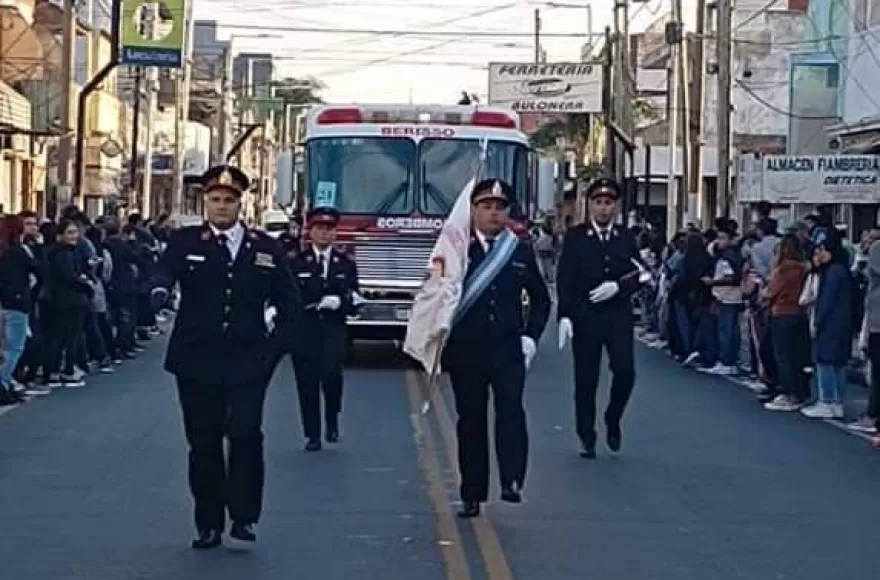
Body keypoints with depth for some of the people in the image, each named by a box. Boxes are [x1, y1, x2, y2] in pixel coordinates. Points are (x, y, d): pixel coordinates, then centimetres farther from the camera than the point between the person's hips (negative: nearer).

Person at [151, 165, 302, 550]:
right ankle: (209, 525, 14)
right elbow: (164, 270, -17)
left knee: (245, 432, -14)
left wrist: (274, 347, 0)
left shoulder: (265, 247, 7)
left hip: (247, 362, 0)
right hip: (196, 361, 0)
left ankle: (244, 517, 0)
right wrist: (160, 289, -40)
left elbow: (289, 303, 12)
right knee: (203, 443, 4)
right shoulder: (185, 242, 4)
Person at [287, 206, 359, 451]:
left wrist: (339, 302, -16)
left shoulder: (346, 264, 10)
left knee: (331, 373, -20)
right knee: (307, 383, 0)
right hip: (303, 331, 0)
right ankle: (312, 435, 10)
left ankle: (332, 421, 3)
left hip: (333, 331, 0)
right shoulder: (296, 263, 6)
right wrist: (321, 302, -15)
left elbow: (352, 304, 4)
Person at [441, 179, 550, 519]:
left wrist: (530, 336, 3)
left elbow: (540, 299, 16)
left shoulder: (522, 252, 8)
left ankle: (512, 482, -20)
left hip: (508, 350, 0)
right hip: (466, 351, 0)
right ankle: (472, 495, 10)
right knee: (471, 420, 4)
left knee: (511, 411, -17)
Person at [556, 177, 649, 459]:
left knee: (625, 372, -10)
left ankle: (613, 419, 17)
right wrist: (565, 316, -15)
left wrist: (618, 286, -12)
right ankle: (587, 437, 16)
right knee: (586, 380, 3)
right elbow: (565, 278, -6)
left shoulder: (626, 238, 7)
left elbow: (640, 275, 7)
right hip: (584, 317, -1)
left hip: (618, 316, 2)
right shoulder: (575, 237, -1)